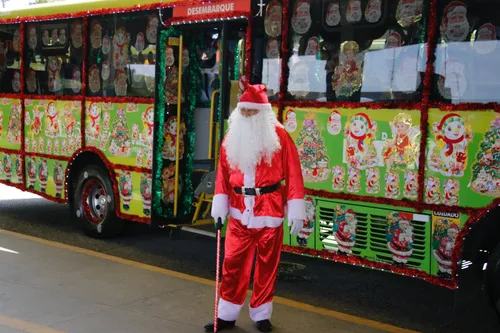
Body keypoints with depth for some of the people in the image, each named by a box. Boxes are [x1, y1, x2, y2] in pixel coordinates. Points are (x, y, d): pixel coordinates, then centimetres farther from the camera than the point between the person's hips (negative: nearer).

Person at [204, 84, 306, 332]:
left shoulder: (279, 136, -6)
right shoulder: (232, 138, 6)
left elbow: (293, 174, -6)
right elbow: (223, 173, 8)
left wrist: (296, 212, -9)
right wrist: (219, 206, 2)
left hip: (270, 213, -3)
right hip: (239, 213, 3)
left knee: (267, 265, 9)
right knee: (233, 263, 7)